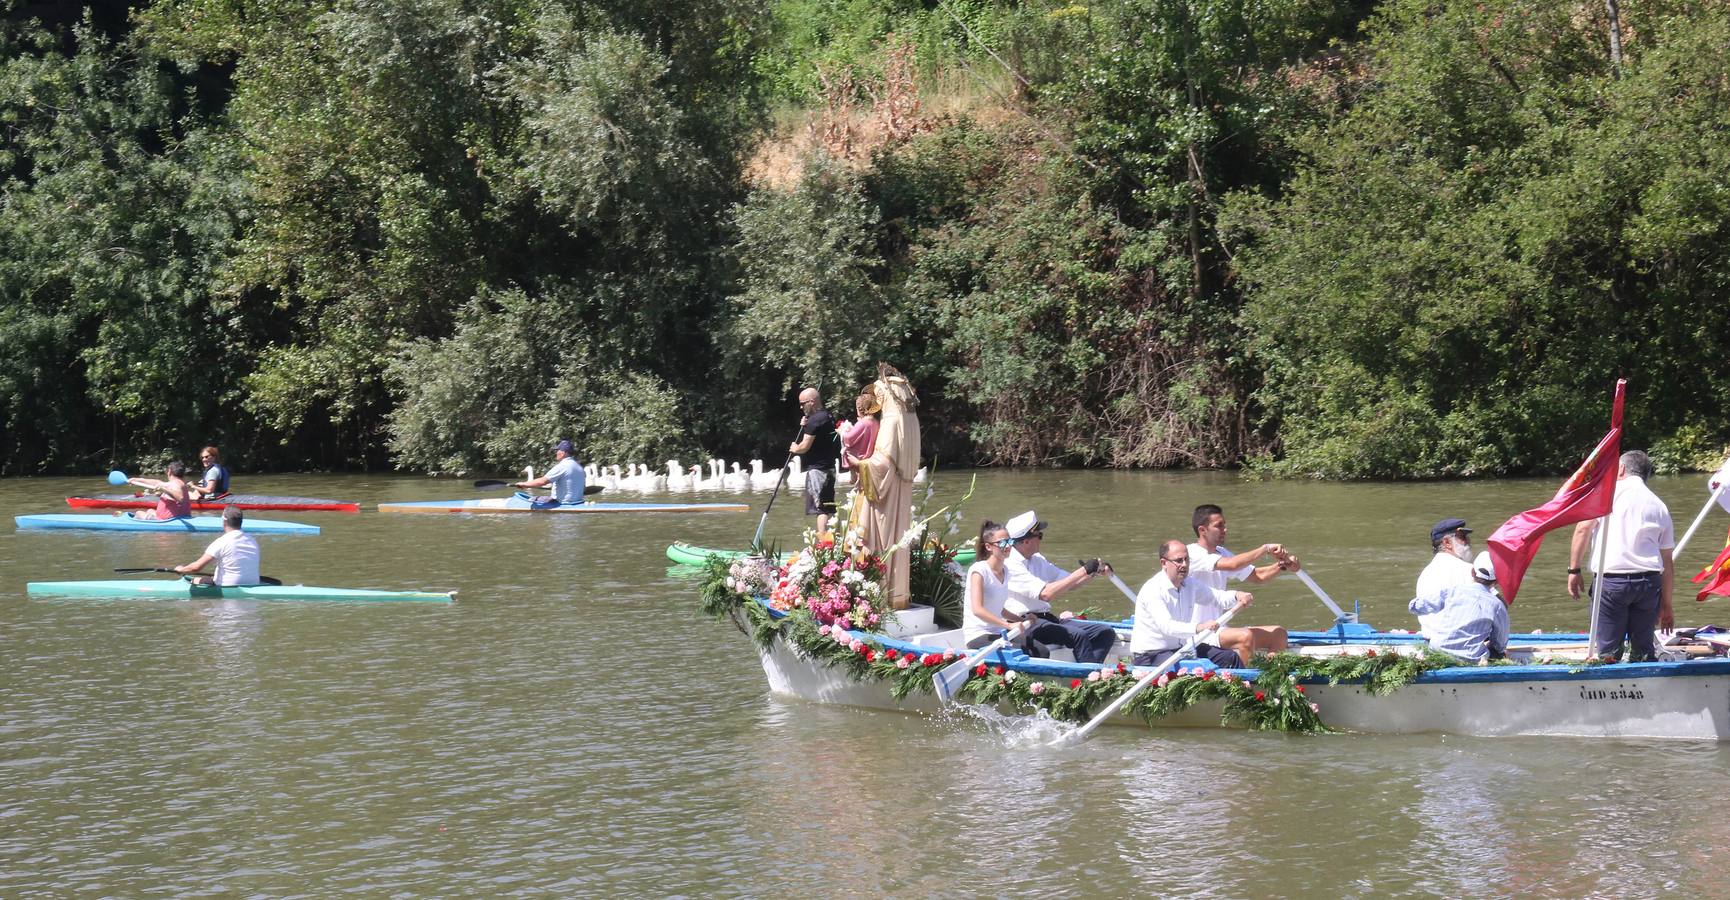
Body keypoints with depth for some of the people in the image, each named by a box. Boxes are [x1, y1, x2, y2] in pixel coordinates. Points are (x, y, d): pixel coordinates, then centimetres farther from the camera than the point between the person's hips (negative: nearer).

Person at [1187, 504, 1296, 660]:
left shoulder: (1221, 553, 16)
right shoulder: (1192, 554, -13)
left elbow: (1257, 576, 16)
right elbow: (1232, 565, -27)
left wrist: (1283, 566, -3)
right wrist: (1266, 549, -21)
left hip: (1218, 629, 9)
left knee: (1278, 634, 1)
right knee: (1246, 636, -33)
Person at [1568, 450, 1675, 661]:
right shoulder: (1659, 506, 17)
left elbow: (1583, 528, -7)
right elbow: (1668, 562, 17)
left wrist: (1574, 569, -2)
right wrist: (1666, 605, 22)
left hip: (1611, 579, -4)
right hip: (1649, 583, 4)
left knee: (1607, 651, -2)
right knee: (1644, 649, 12)